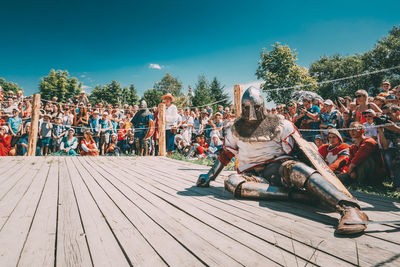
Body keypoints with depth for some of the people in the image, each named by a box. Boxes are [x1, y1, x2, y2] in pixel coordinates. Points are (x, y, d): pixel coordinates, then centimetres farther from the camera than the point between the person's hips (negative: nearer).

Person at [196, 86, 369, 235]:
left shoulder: (280, 124, 5)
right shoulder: (236, 129, 13)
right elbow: (225, 155, 19)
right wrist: (210, 176, 16)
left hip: (277, 167, -2)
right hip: (251, 174, 2)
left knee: (292, 167, -37)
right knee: (232, 182, -32)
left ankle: (349, 208, -51)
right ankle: (293, 193, -36)